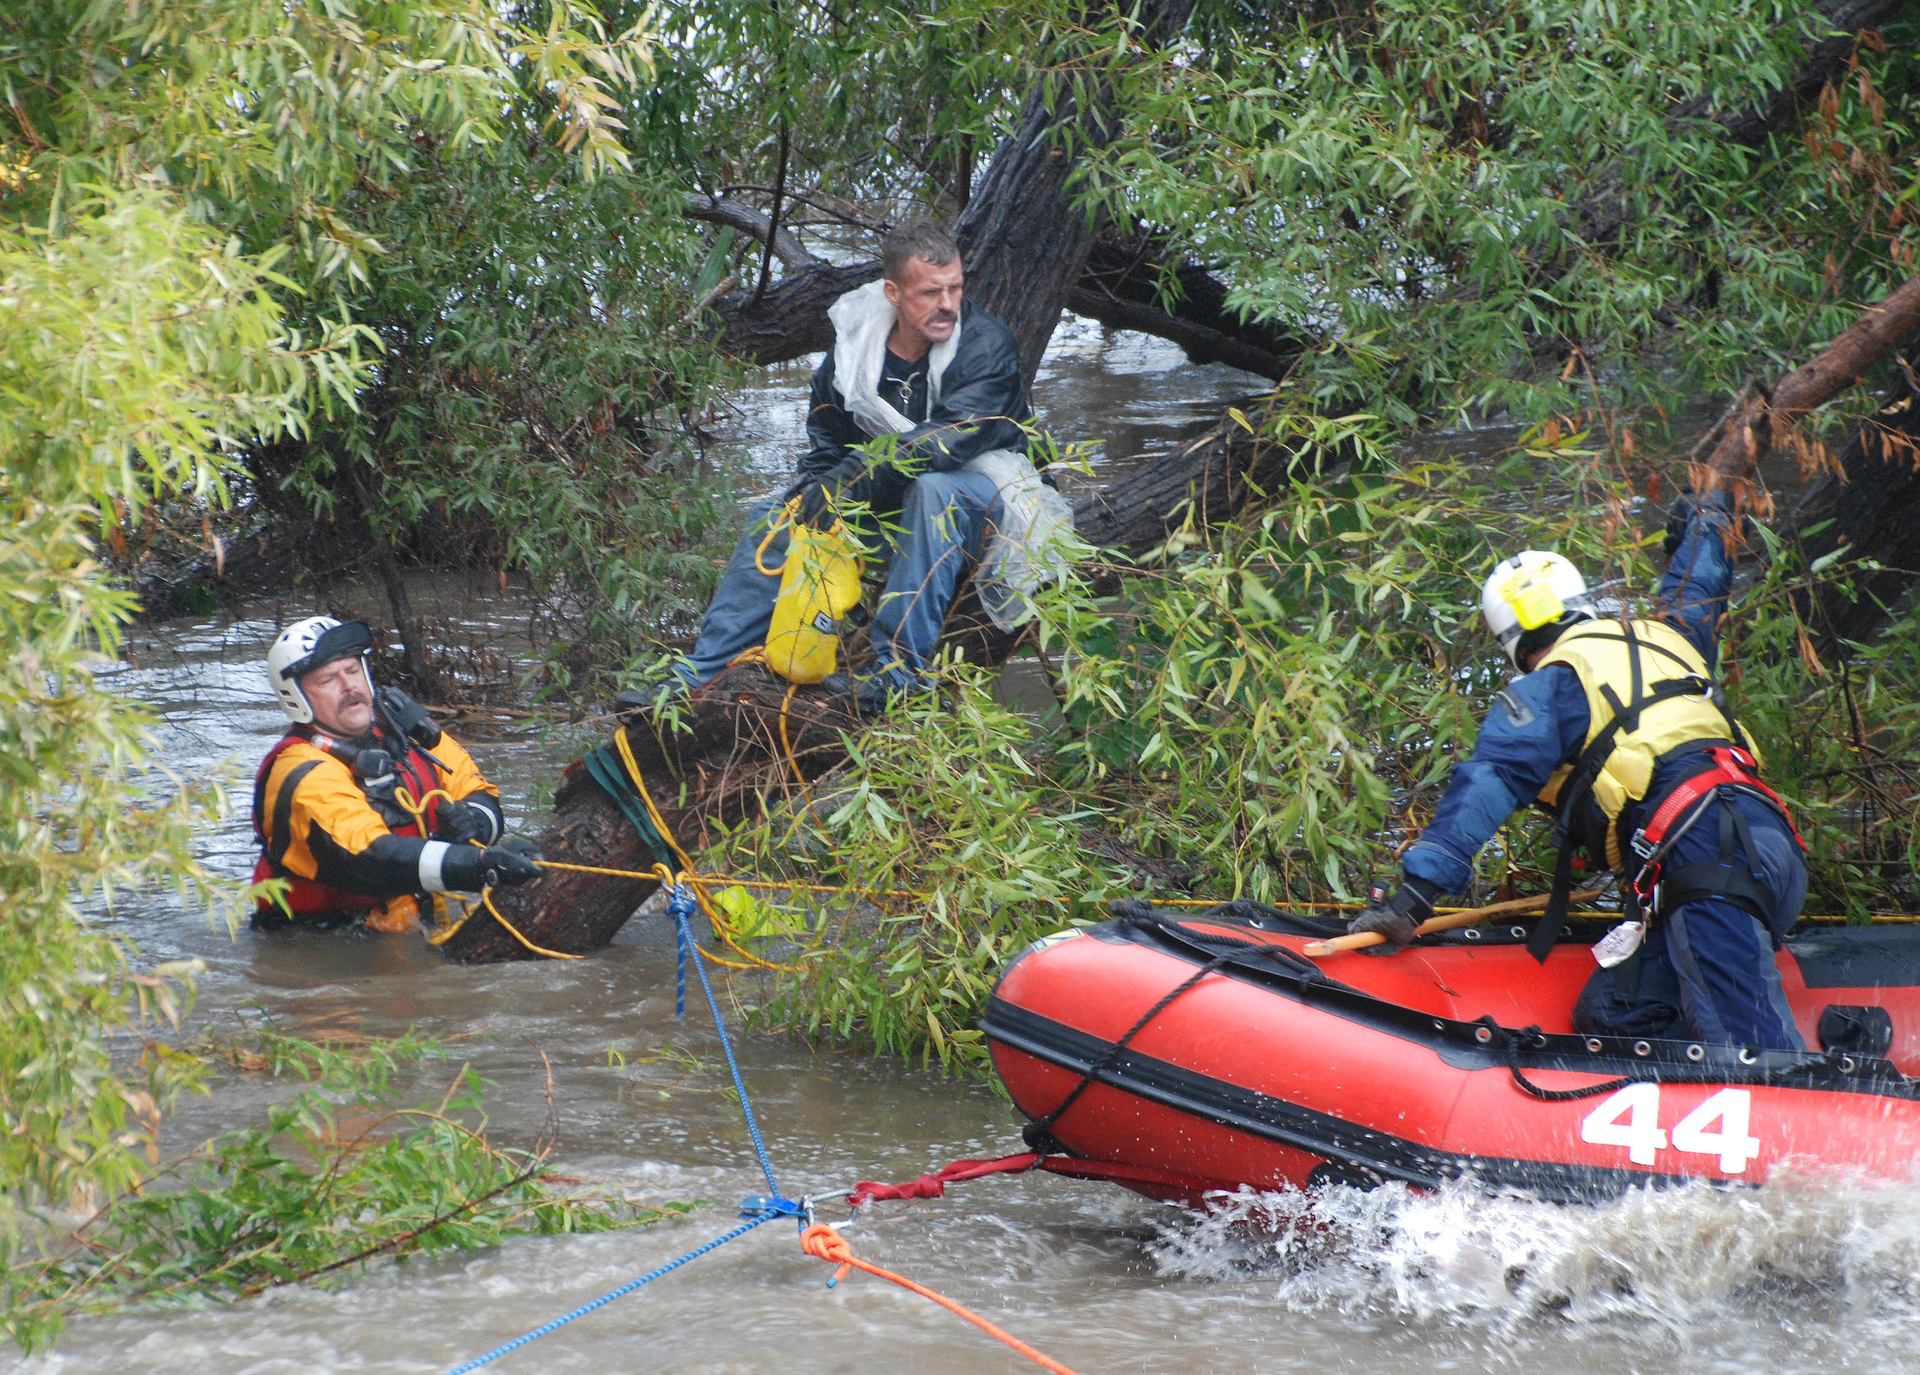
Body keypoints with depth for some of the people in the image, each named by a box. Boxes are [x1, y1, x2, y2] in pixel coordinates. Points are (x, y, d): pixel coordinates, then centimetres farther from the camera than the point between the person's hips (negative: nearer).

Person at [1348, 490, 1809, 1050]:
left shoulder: (1546, 691, 8)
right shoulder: (1665, 639, 29)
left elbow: (1487, 785, -5)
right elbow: (1696, 590, 52)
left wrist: (1416, 890, -8)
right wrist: (1704, 526, 75)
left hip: (1707, 854, -8)